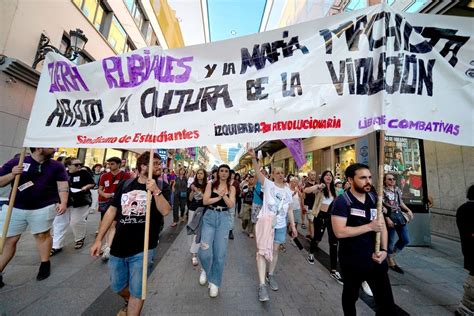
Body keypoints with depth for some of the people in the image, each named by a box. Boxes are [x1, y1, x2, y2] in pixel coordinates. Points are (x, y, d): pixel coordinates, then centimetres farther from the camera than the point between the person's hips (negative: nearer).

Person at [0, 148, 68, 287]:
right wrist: (12, 175, -16)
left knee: (42, 235, 9)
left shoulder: (57, 166, -2)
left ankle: (45, 264, 25)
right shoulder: (16, 162, 0)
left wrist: (63, 203, -19)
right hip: (14, 207, 1)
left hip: (43, 207, -1)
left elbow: (62, 185, -7)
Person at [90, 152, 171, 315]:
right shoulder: (124, 184, 1)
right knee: (117, 286, 25)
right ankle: (130, 302, 56)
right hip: (118, 247, 4)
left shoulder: (161, 186, -7)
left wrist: (156, 191, -32)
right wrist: (98, 239, 6)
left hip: (143, 249, -4)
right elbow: (111, 211, 7)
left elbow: (165, 211, -20)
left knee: (137, 291, 10)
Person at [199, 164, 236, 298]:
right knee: (205, 251, -6)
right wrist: (219, 197, -14)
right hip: (209, 217, -1)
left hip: (224, 218, 1)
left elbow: (231, 204, -7)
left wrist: (224, 195, -21)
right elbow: (205, 201, -8)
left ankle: (214, 282, 28)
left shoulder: (231, 188, 4)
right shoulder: (211, 184, 2)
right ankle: (205, 270, 30)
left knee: (220, 252, 6)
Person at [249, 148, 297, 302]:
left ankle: (270, 275, 38)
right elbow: (258, 172, -21)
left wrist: (293, 226, 9)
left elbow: (289, 210, 11)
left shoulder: (288, 190, 8)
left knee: (275, 250, 16)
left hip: (280, 225, 4)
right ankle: (262, 285, 3)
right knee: (263, 250, -5)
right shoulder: (268, 184, -5)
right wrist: (254, 158, -36)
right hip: (265, 221, -4)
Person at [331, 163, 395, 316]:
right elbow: (339, 232, -25)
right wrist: (370, 226, -22)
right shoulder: (342, 201, -19)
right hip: (352, 261, -4)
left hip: (375, 258, 5)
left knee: (387, 302, 13)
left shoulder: (374, 198, 1)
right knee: (351, 296, 20)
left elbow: (382, 225, 5)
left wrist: (384, 250, -8)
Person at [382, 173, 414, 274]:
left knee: (406, 239, 10)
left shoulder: (398, 189, 11)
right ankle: (391, 262, 20)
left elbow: (401, 203, 19)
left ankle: (392, 255, 29)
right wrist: (387, 219, -19)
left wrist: (408, 210, 3)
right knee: (390, 240, 4)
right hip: (389, 216, -7)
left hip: (399, 215, 7)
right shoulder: (382, 191, -12)